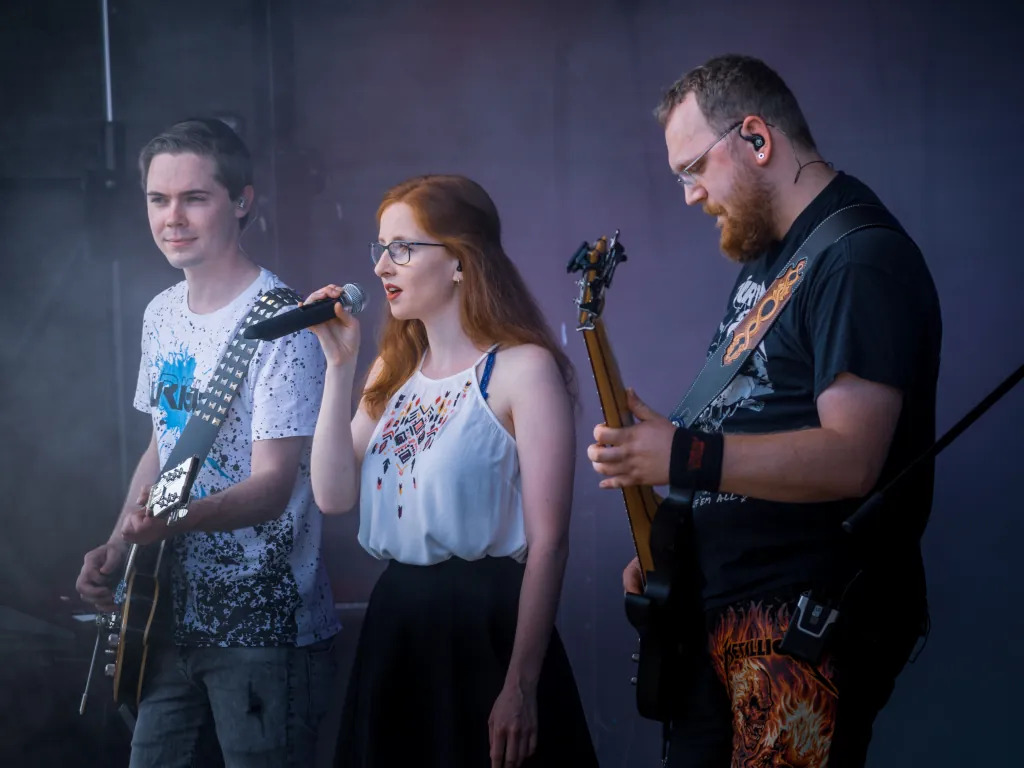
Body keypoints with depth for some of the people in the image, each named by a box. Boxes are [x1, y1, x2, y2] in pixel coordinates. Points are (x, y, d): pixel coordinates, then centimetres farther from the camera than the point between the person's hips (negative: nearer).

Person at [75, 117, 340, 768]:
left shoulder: (281, 322, -16)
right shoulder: (162, 315, 10)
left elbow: (273, 484, -21)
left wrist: (177, 517, -38)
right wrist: (117, 549, 7)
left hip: (267, 628, -7)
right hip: (179, 616, 8)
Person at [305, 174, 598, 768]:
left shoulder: (522, 369, -11)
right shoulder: (393, 371, 12)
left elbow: (548, 541, -14)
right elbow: (335, 495, 1)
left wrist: (521, 686, -18)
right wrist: (340, 365, -2)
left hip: (489, 627, -7)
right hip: (394, 626, 7)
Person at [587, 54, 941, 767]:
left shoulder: (864, 260, -16)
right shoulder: (767, 256, 17)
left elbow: (849, 459, -25)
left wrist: (682, 457, -29)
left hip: (809, 631, -10)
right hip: (721, 614, 10)